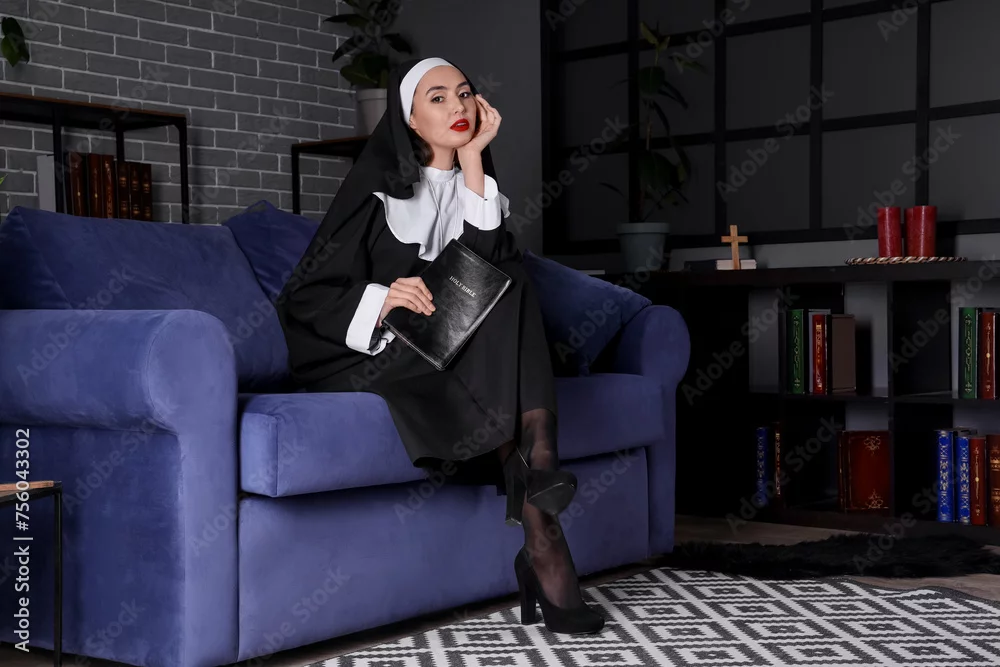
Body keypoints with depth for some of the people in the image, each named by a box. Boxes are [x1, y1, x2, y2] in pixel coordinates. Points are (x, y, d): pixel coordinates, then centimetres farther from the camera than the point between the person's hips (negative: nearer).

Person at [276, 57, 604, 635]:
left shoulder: (472, 183, 12)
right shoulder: (377, 188, -3)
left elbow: (492, 263, -10)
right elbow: (306, 298, -8)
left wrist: (473, 159, -10)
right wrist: (380, 300, -28)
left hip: (458, 355, 5)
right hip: (374, 356, -4)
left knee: (511, 286, -24)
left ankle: (537, 464, -34)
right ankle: (542, 539, -33)